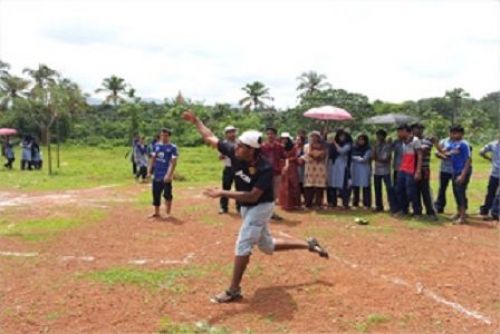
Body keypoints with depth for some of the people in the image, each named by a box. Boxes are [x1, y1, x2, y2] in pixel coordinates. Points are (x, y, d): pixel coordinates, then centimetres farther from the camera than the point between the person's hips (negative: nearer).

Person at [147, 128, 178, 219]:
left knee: (167, 194, -2)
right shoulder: (156, 146, 8)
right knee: (156, 193, 11)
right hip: (156, 175, 6)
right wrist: (150, 171, 10)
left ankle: (168, 213, 11)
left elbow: (173, 162, -13)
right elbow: (153, 159, 14)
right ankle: (157, 212, 24)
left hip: (166, 176, -5)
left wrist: (169, 175, -21)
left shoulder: (173, 147, -8)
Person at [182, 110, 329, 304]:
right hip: (246, 208, 8)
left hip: (260, 207, -8)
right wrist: (195, 121, -6)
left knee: (243, 245, -12)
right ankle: (308, 245, 34)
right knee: (267, 246, 19)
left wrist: (223, 193, -38)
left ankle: (234, 291, 0)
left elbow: (253, 196, -35)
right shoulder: (235, 153, -15)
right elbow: (210, 138, -5)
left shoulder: (265, 169, -30)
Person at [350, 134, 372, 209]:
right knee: (355, 187, 4)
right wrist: (359, 158, -3)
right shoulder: (354, 148, 11)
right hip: (355, 170, 3)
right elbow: (351, 157, 8)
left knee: (366, 187, -4)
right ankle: (355, 203, 11)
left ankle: (367, 204, -1)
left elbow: (364, 159, -9)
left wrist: (356, 158, -1)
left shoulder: (368, 149, 0)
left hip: (364, 170, -3)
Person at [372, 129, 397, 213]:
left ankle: (393, 208, -11)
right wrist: (376, 147, -7)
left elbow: (387, 159, -9)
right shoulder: (376, 145, 12)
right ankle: (379, 206, 21)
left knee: (389, 188, -10)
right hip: (376, 170, 5)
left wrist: (378, 159, -7)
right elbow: (373, 157, 0)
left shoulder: (388, 145, -3)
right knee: (377, 189, 10)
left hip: (385, 171, -5)